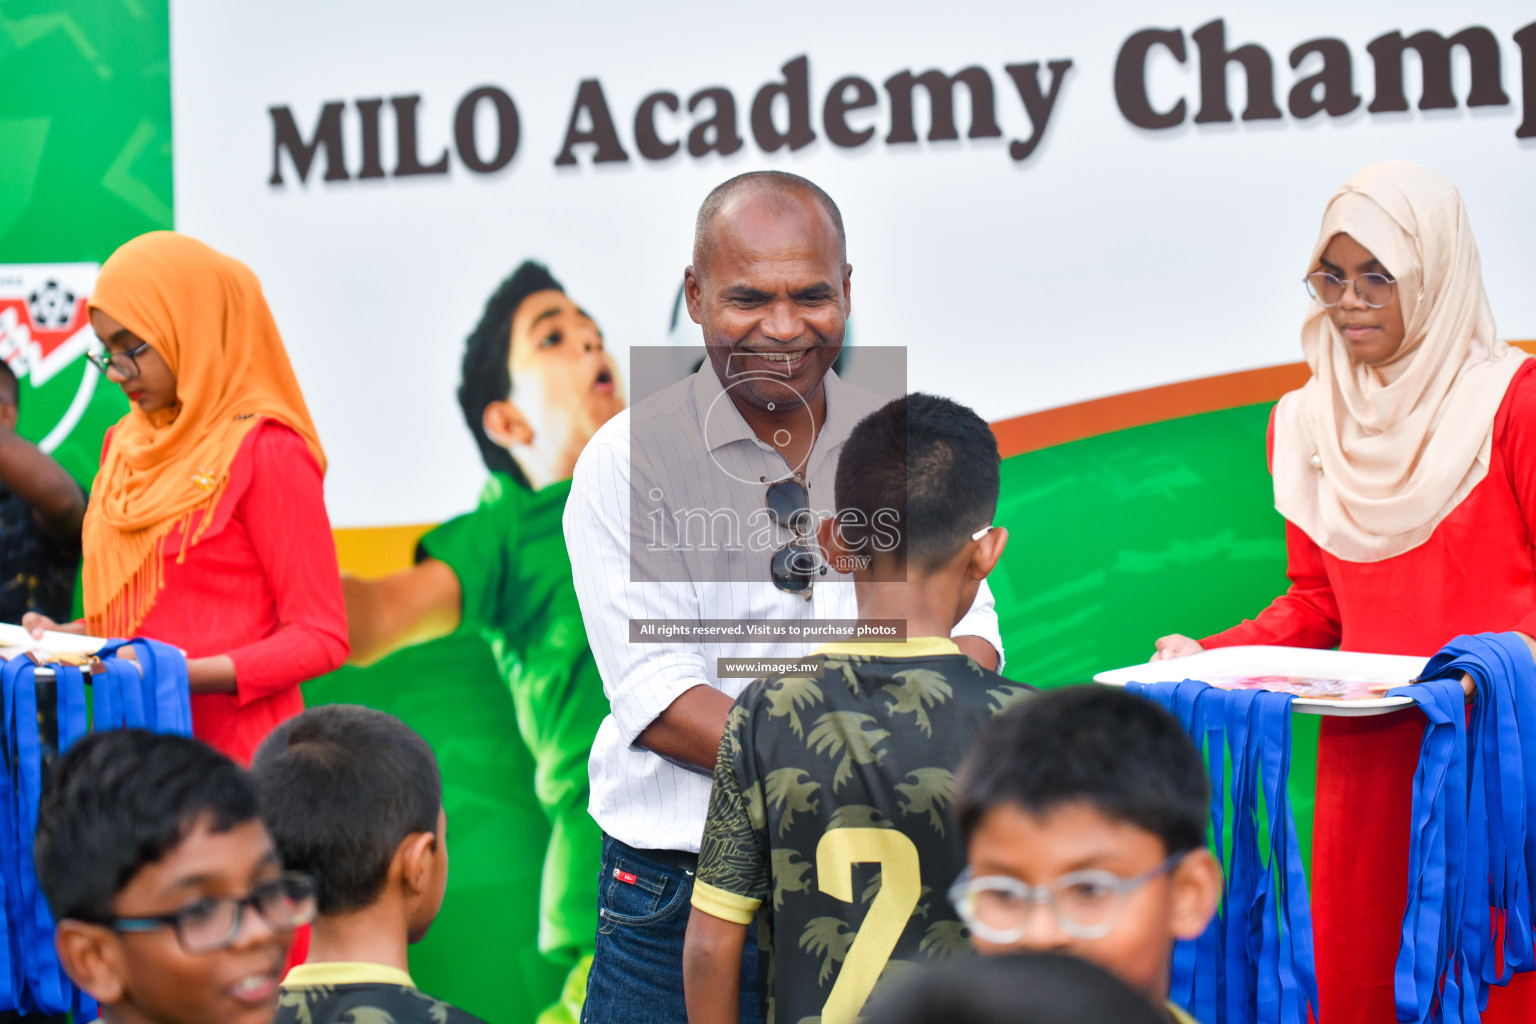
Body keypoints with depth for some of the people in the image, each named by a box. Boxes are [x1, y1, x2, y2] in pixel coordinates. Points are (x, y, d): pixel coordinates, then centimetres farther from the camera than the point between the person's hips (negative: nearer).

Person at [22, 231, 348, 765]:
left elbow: (320, 638, -11)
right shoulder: (124, 444, 14)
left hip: (233, 745, -6)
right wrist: (72, 635, 3)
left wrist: (186, 673, -21)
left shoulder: (263, 450, -8)